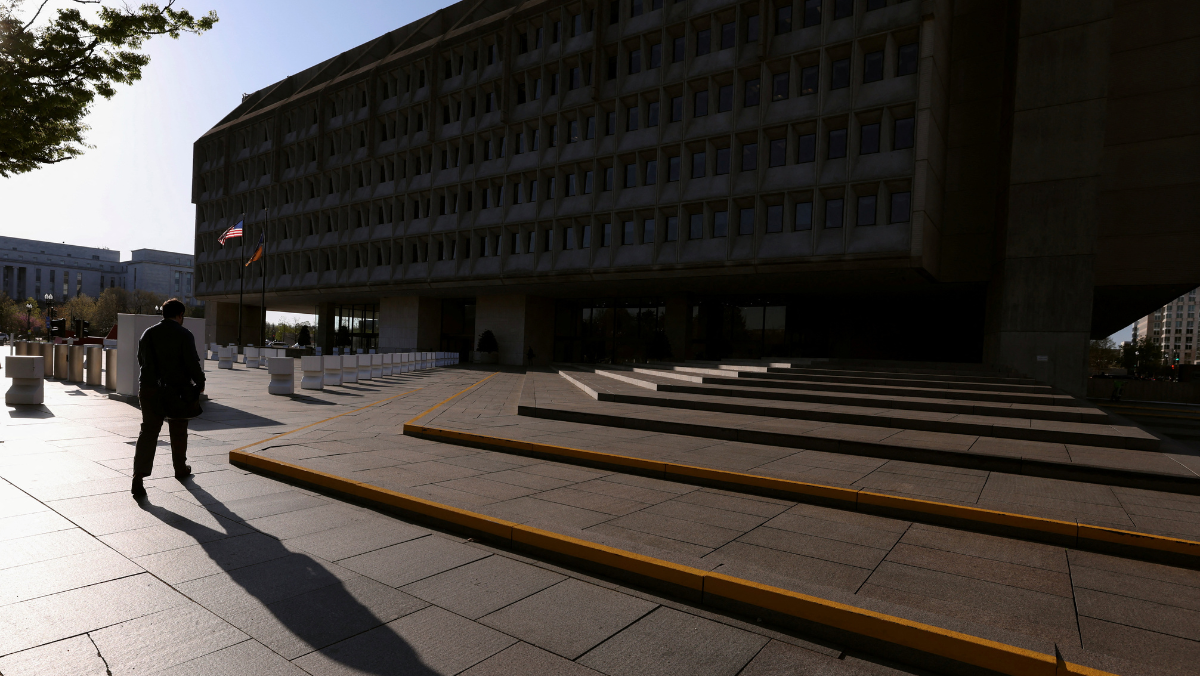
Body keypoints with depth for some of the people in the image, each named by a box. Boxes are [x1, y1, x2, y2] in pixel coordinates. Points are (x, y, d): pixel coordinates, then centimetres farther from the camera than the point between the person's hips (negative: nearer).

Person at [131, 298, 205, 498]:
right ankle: (181, 469, 29)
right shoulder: (185, 335, -10)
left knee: (148, 431, 1)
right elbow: (193, 363, -13)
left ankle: (139, 475, -11)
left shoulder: (148, 334, 5)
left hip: (150, 390, 3)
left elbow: (142, 360, 13)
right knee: (178, 432, 13)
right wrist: (199, 383, 1)